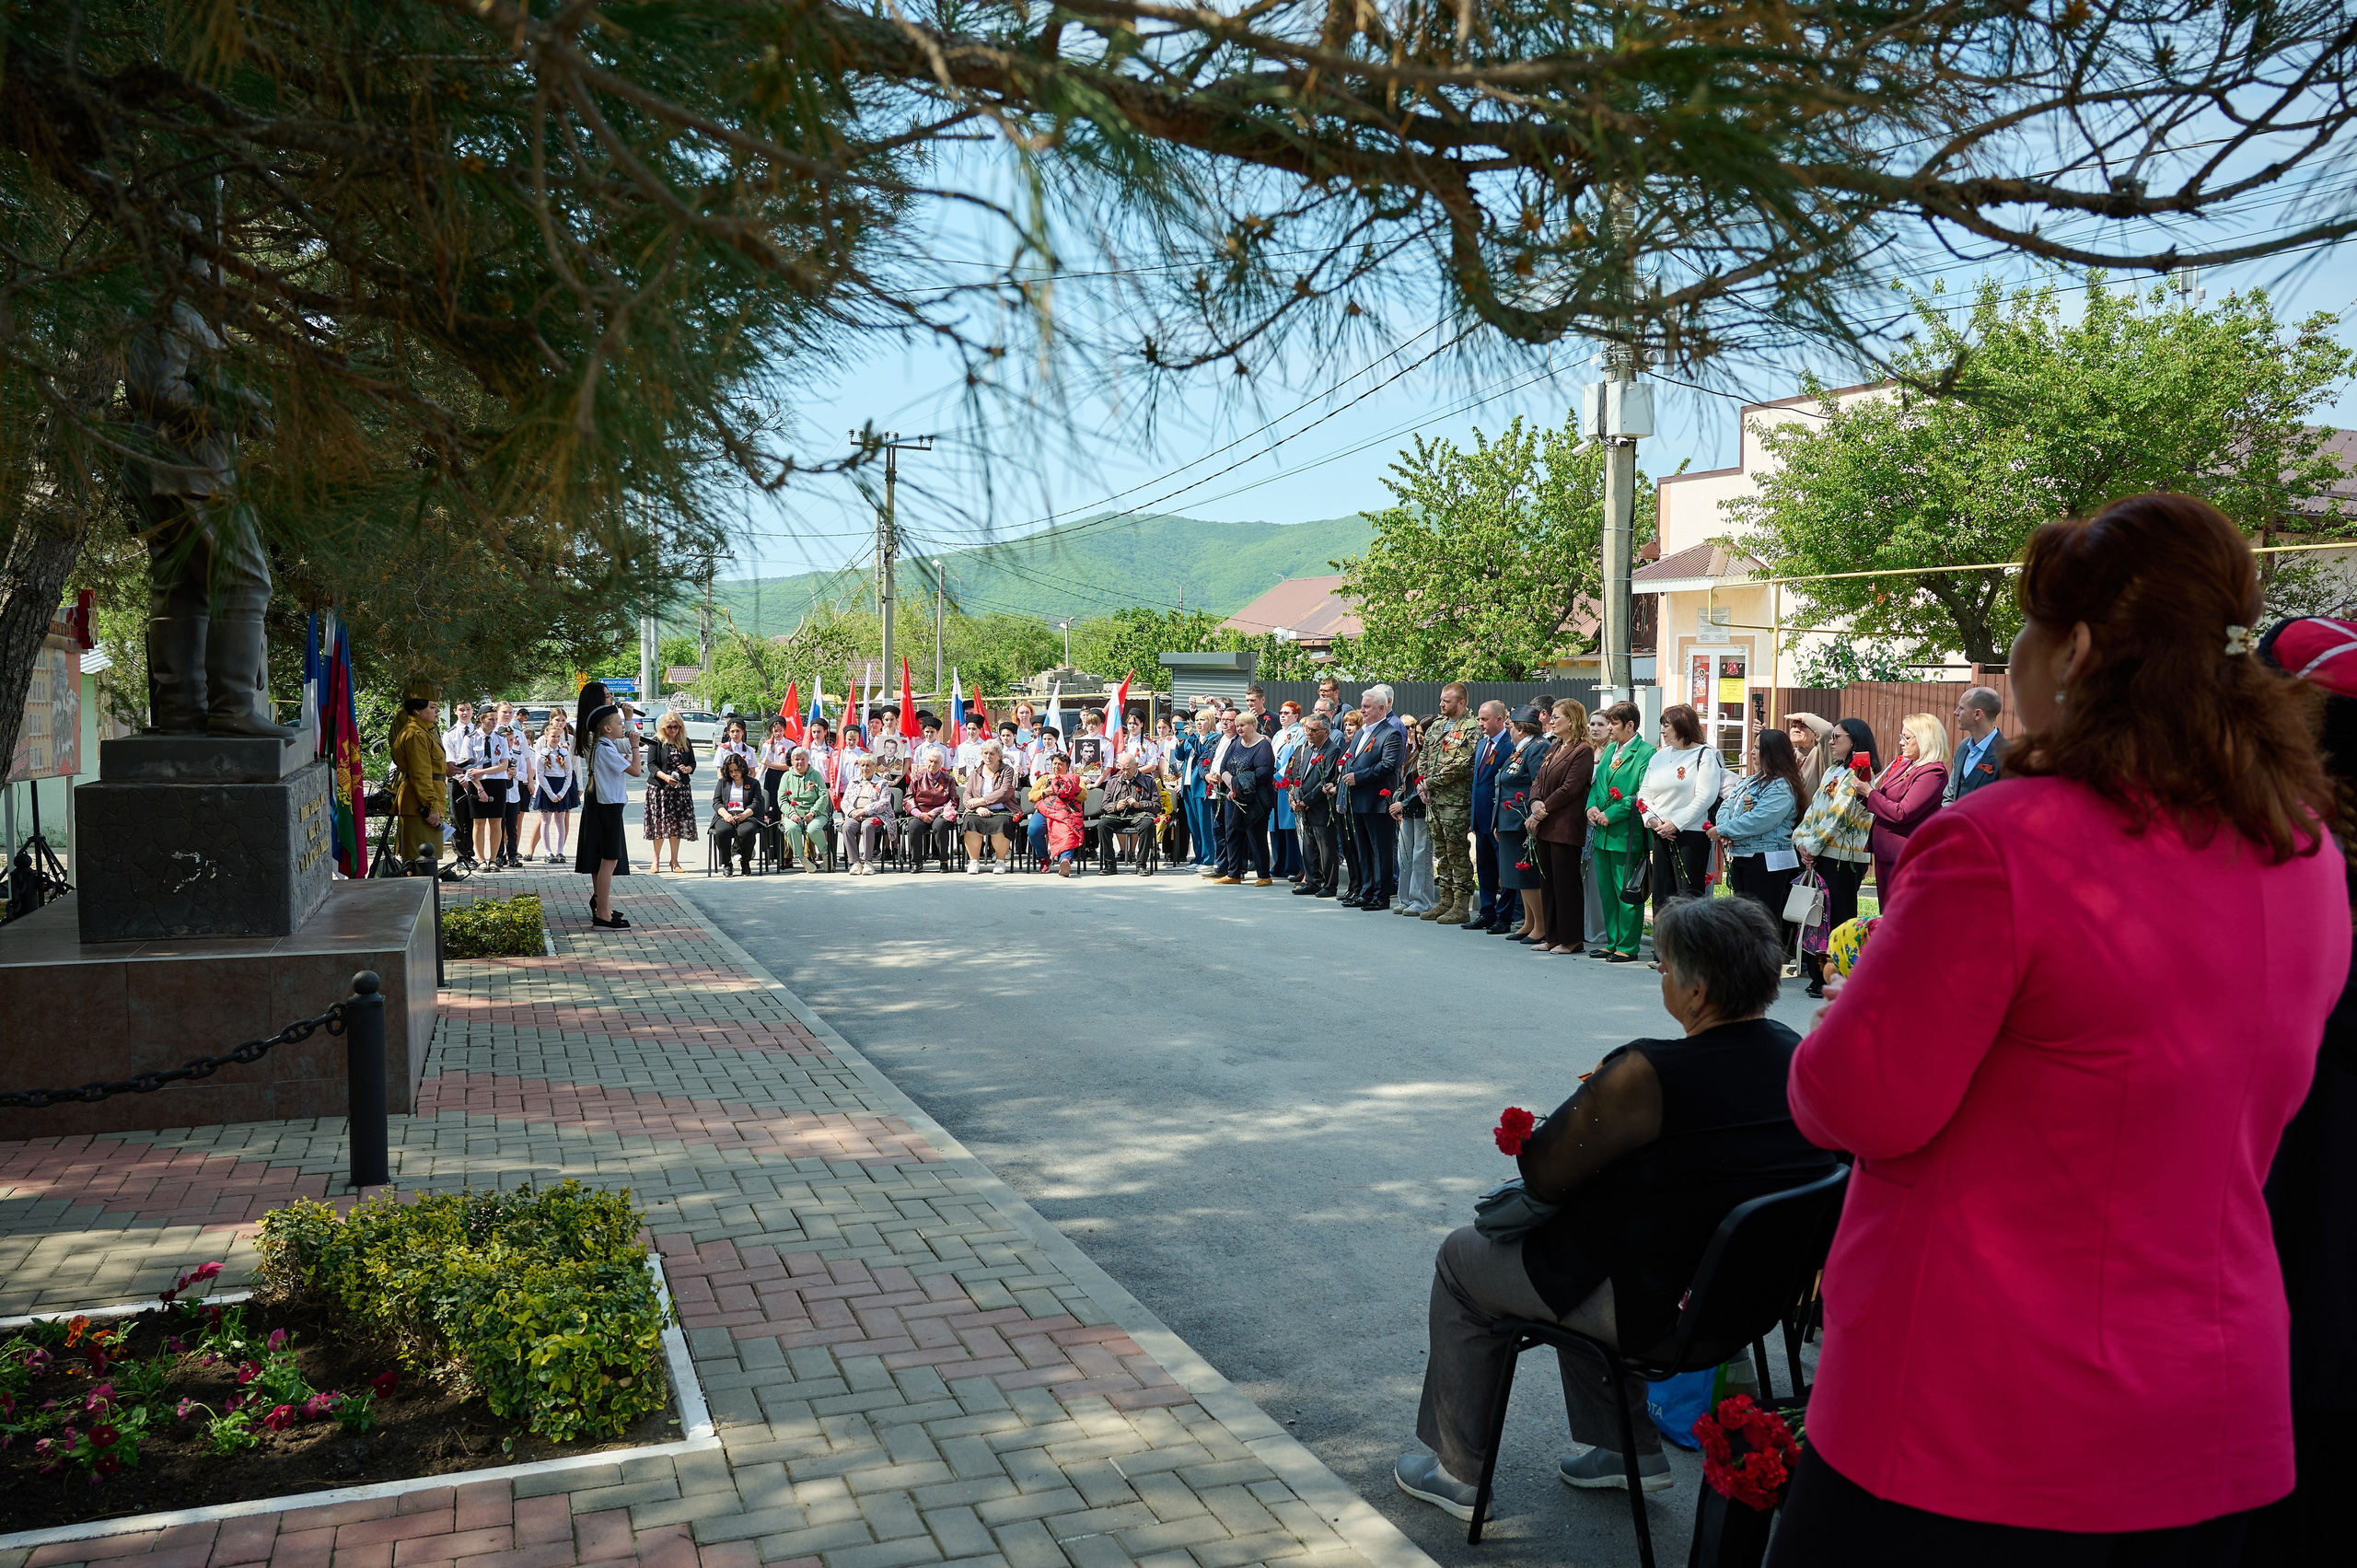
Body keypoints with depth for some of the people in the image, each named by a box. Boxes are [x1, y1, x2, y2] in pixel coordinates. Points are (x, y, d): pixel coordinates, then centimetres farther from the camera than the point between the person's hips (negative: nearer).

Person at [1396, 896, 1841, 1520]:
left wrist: (1593, 1103, 0)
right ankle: (1628, 1448, 34)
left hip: (1655, 1305, -8)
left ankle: (1458, 1472, 25)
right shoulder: (1796, 1054, -6)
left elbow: (1543, 1174, -17)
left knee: (1461, 1259, 13)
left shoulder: (1648, 1076, -30)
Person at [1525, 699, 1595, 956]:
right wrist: (1535, 803, -5)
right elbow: (1539, 782, 15)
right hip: (1544, 826, 9)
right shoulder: (1553, 749, 18)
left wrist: (1544, 809, -12)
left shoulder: (1583, 751, -10)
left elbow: (1569, 789, -16)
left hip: (1566, 828, -9)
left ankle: (1571, 940, 4)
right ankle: (1553, 937, 18)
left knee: (1565, 883, -4)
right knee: (1547, 882, 11)